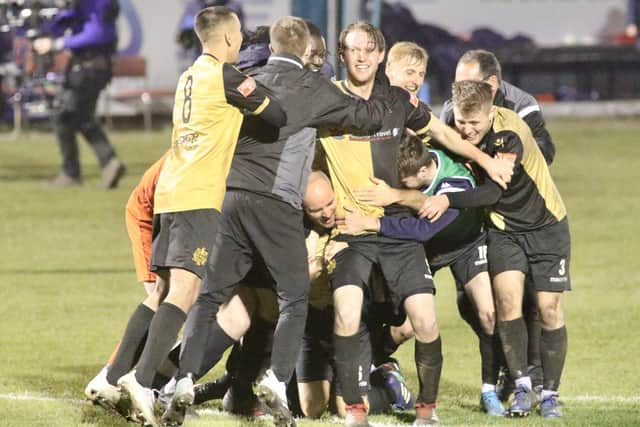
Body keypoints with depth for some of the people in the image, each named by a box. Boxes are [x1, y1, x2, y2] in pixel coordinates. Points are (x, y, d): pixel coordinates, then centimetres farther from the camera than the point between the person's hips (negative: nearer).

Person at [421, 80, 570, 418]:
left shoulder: (509, 132, -28)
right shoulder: (456, 133, -11)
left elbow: (494, 189, -34)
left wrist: (448, 200, -41)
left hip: (545, 225, -3)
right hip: (503, 227, 3)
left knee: (549, 308, -5)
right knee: (507, 295, -19)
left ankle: (550, 394, 10)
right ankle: (521, 387, -10)